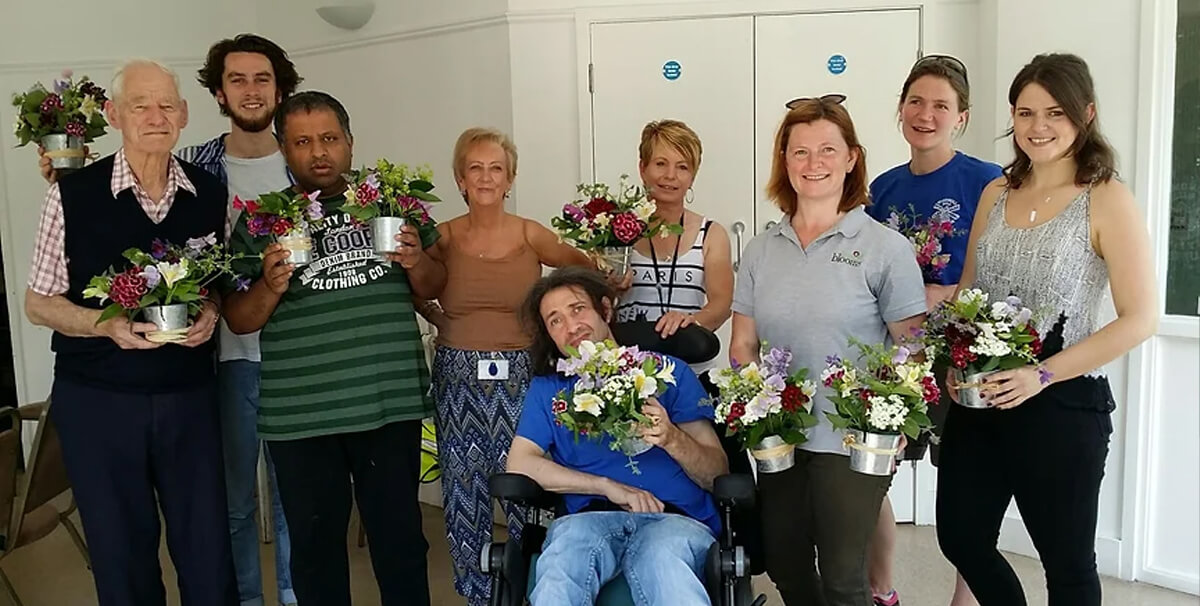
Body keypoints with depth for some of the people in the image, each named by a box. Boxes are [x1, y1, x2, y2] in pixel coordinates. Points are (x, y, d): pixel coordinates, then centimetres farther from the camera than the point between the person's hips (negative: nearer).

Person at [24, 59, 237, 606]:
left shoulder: (211, 194, 2)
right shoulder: (72, 194, -6)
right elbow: (39, 303, 0)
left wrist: (212, 310, -8)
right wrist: (108, 324, -18)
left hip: (190, 395, 2)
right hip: (96, 400, -2)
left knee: (209, 556, 8)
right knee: (122, 555, 12)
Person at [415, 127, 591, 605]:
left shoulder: (532, 236, 1)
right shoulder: (443, 238, 1)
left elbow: (587, 271, 12)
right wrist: (439, 319, 1)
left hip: (521, 378, 0)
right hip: (459, 379, 1)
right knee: (465, 494, 7)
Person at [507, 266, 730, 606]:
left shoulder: (668, 372, 15)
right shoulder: (547, 389, 21)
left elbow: (718, 475, 10)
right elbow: (519, 464, 4)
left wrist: (673, 439, -11)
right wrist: (609, 486, -5)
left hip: (676, 519, -1)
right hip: (593, 519, 2)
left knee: (662, 556, -38)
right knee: (570, 535, -36)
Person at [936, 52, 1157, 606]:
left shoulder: (1107, 200, -9)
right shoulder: (997, 193, 8)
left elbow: (1140, 319, -13)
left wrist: (1042, 376, -20)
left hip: (1062, 405, -5)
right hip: (980, 399, 5)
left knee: (1066, 561, 11)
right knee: (961, 538, 14)